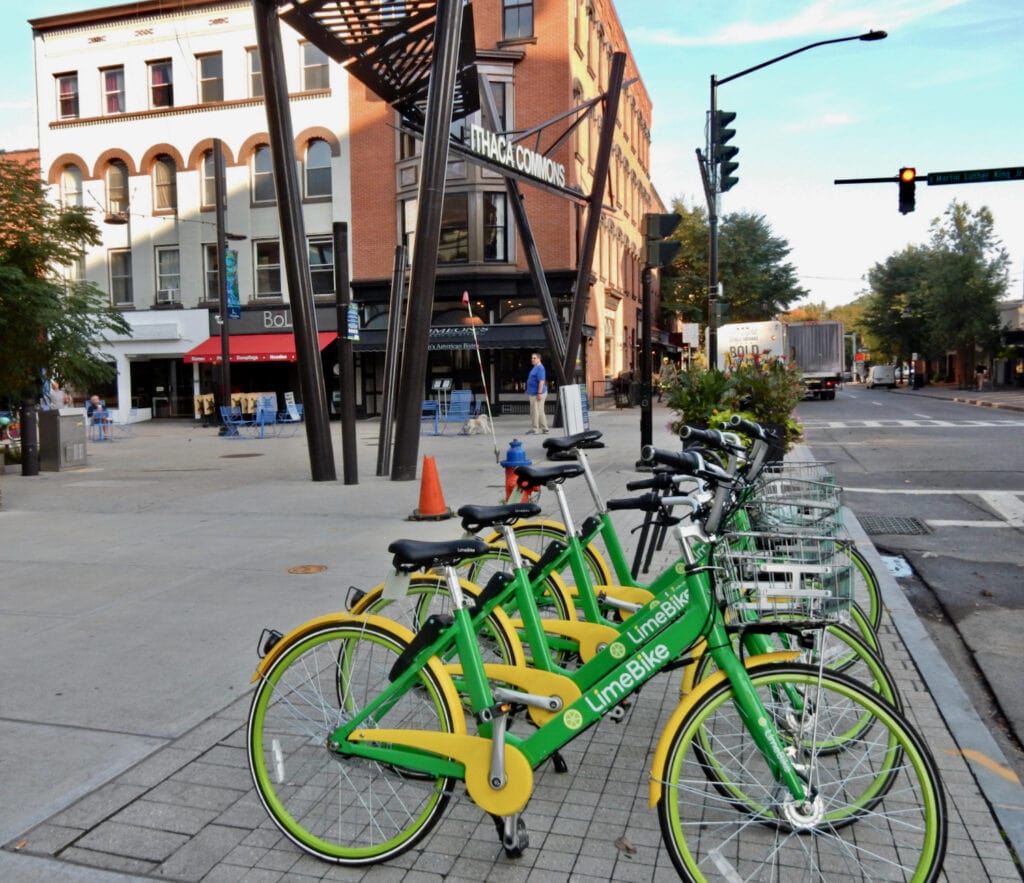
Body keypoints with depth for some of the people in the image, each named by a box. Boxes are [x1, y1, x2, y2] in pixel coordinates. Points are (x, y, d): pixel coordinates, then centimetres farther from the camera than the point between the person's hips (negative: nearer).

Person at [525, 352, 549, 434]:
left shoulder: (540, 368, -15)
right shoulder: (535, 368, 17)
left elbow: (541, 381, -22)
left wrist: (539, 393, -25)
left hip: (537, 393, -10)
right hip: (534, 393, 10)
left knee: (535, 411, -7)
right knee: (540, 411, 13)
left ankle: (534, 429, -3)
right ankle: (544, 428, 18)